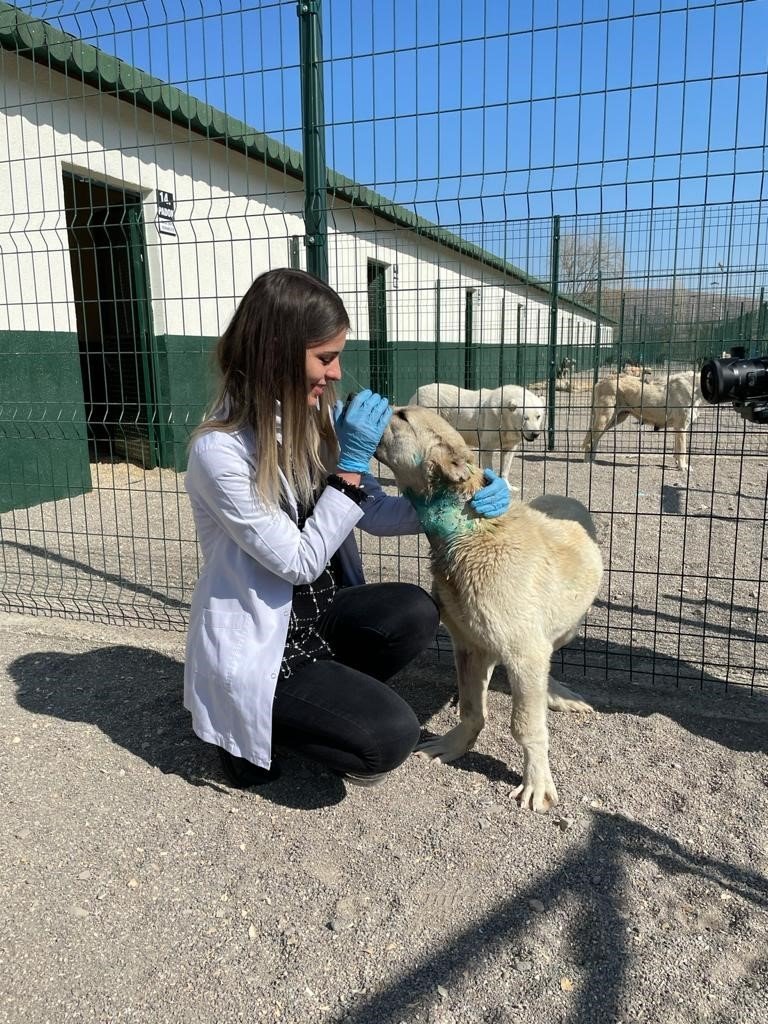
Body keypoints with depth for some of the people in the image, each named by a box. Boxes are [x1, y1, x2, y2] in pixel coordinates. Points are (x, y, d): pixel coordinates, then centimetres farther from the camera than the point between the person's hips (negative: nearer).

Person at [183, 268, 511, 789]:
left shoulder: (319, 416, -3)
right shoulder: (220, 450, -24)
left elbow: (373, 513, 2)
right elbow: (300, 562, -22)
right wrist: (351, 463, -24)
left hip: (319, 611, 7)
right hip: (256, 643, -6)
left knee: (414, 612, -21)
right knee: (390, 737, -17)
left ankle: (320, 695, 6)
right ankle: (250, 727, 9)